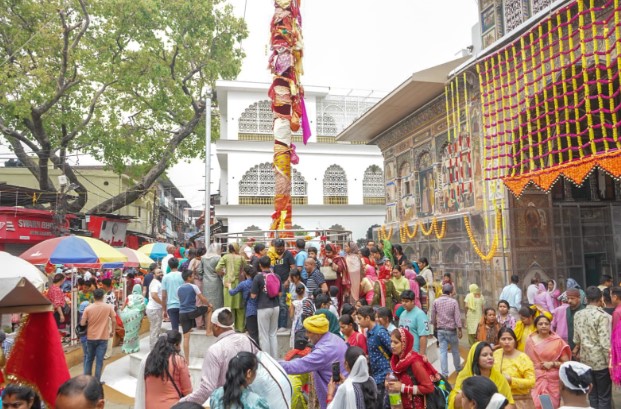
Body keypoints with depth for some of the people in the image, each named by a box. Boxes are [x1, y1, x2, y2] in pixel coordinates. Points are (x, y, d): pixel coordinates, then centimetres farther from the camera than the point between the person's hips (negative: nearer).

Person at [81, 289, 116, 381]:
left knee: (89, 358, 18)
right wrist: (113, 331, 10)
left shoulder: (88, 308, -8)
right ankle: (96, 381, 9)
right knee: (99, 360, 5)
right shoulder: (108, 307, -8)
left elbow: (82, 323, -6)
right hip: (103, 337, -1)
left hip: (90, 337, 1)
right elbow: (114, 321, -5)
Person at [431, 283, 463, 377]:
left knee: (443, 351, 3)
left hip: (440, 330, 2)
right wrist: (459, 329, -7)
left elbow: (433, 316, 4)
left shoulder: (436, 301, -2)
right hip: (451, 330, -1)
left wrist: (435, 326, 19)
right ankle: (458, 369, 33)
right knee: (455, 351, 16)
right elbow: (457, 316, -11)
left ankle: (444, 373, 0)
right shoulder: (453, 301, -9)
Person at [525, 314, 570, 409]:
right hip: (535, 380, 1)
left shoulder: (558, 341, -3)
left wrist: (552, 364, -12)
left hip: (552, 381, -1)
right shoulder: (530, 340, 2)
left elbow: (566, 363, 0)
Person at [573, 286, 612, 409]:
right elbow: (605, 343, -19)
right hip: (601, 361, -5)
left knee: (592, 395, 15)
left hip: (585, 360, 5)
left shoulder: (578, 314, 2)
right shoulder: (603, 316, -16)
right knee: (604, 396, 6)